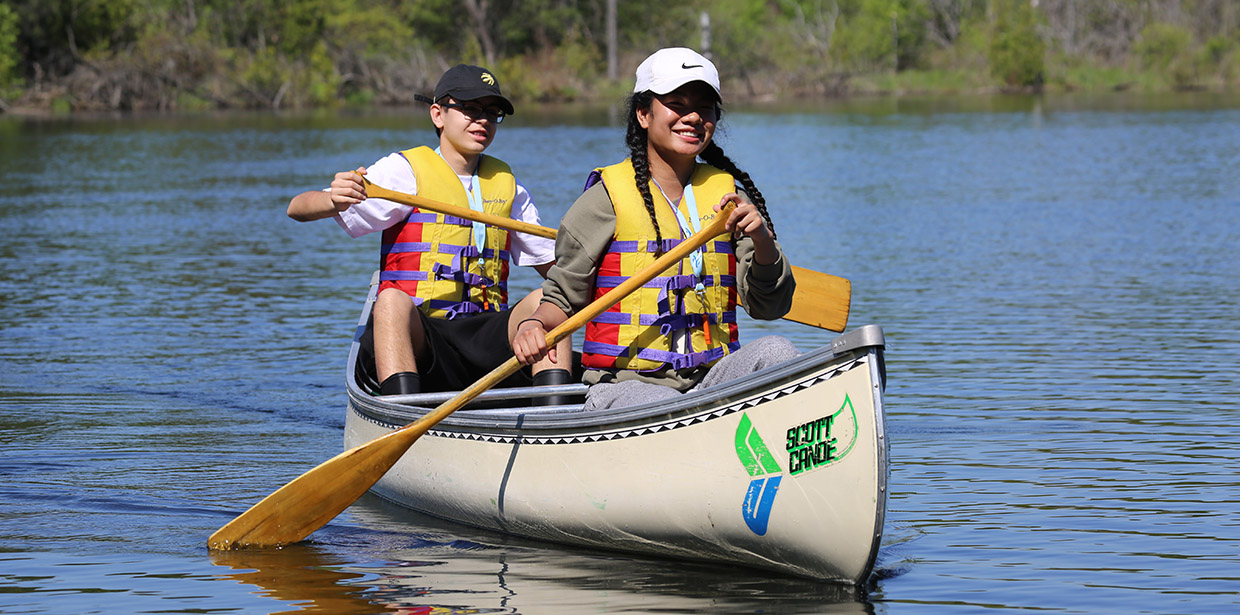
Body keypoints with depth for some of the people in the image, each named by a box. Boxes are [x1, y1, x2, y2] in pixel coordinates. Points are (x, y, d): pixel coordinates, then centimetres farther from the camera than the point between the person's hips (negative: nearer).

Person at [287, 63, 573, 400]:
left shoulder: (505, 182, 19)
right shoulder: (406, 170, 3)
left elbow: (553, 264, 27)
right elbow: (298, 208, -6)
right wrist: (334, 201, -30)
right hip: (418, 338, -4)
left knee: (545, 299, -21)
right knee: (392, 300, -35)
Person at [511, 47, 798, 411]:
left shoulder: (726, 195, 12)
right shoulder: (606, 198, 1)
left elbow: (769, 307, 7)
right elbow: (563, 298, 7)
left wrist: (762, 241, -12)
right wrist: (534, 326, -16)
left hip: (711, 381, 4)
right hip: (623, 386, -4)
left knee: (774, 351, -27)